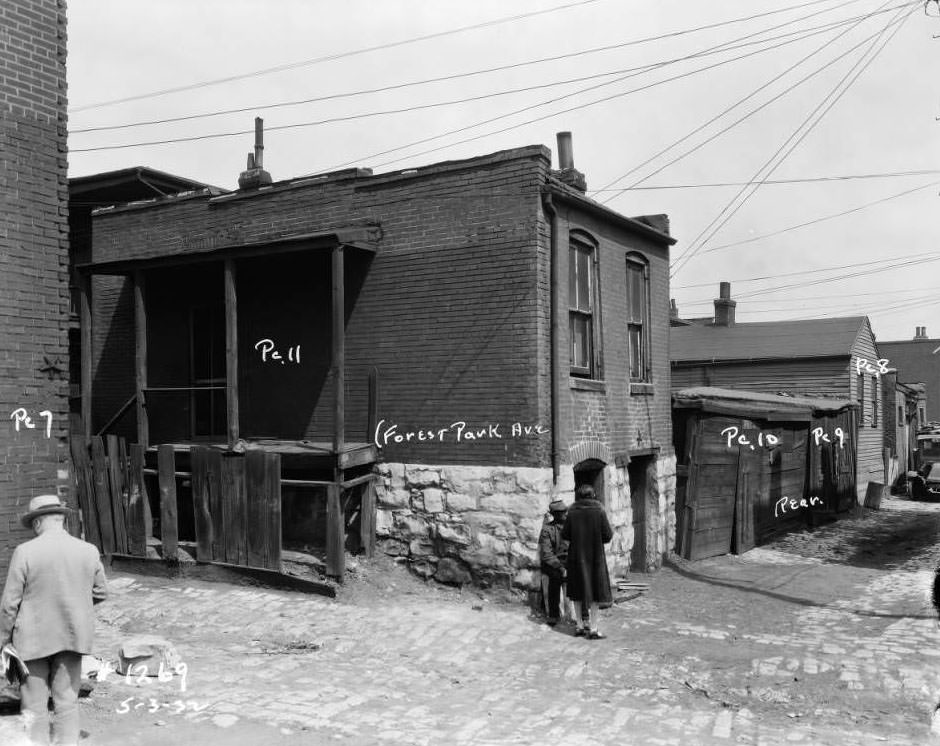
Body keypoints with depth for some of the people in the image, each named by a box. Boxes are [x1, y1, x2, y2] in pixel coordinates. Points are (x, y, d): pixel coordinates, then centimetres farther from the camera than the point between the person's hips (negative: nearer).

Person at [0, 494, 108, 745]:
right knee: (67, 700, 12)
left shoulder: (25, 552, -14)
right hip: (72, 636, 3)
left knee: (34, 705, 9)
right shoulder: (88, 551, -5)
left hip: (33, 637, -3)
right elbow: (100, 592, 7)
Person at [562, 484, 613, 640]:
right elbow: (607, 536, -10)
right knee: (594, 592, 5)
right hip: (595, 556, -2)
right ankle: (593, 629, 5)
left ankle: (580, 627, 18)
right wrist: (611, 531, 12)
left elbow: (565, 535, -1)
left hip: (576, 556, 3)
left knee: (578, 592, 13)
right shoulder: (599, 511, -10)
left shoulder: (572, 512, -4)